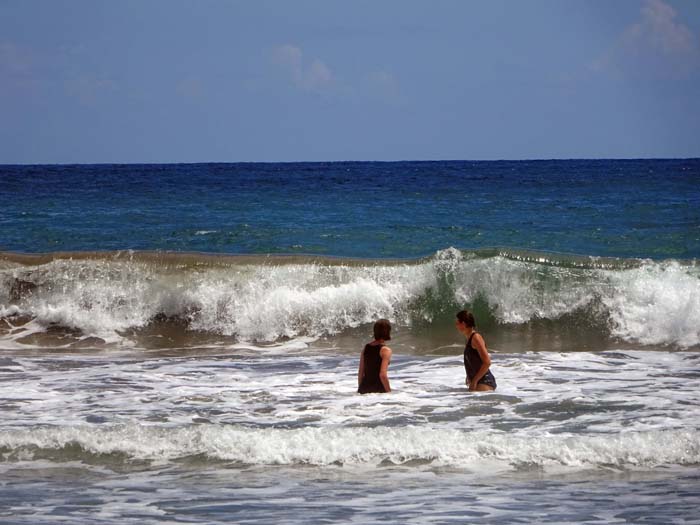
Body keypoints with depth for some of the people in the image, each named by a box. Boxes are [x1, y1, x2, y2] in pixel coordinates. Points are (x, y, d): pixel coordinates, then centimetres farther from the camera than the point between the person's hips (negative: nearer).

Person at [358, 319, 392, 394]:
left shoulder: (366, 348, 9)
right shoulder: (386, 350, -10)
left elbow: (360, 372, 14)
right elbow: (382, 374, -18)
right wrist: (389, 393, -11)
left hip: (364, 390, 7)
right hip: (378, 390, -7)